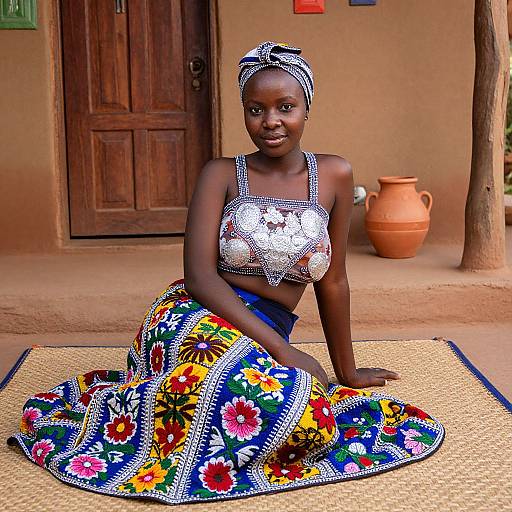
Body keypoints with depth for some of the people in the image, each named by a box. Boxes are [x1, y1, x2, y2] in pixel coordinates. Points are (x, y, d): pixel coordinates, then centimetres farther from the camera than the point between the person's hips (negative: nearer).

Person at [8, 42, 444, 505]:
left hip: (266, 341, 4)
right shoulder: (222, 175, 1)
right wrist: (282, 350, -19)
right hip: (198, 318, -4)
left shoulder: (334, 176, 7)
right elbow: (199, 276, -10)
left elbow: (333, 283, 13)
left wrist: (347, 371, 19)